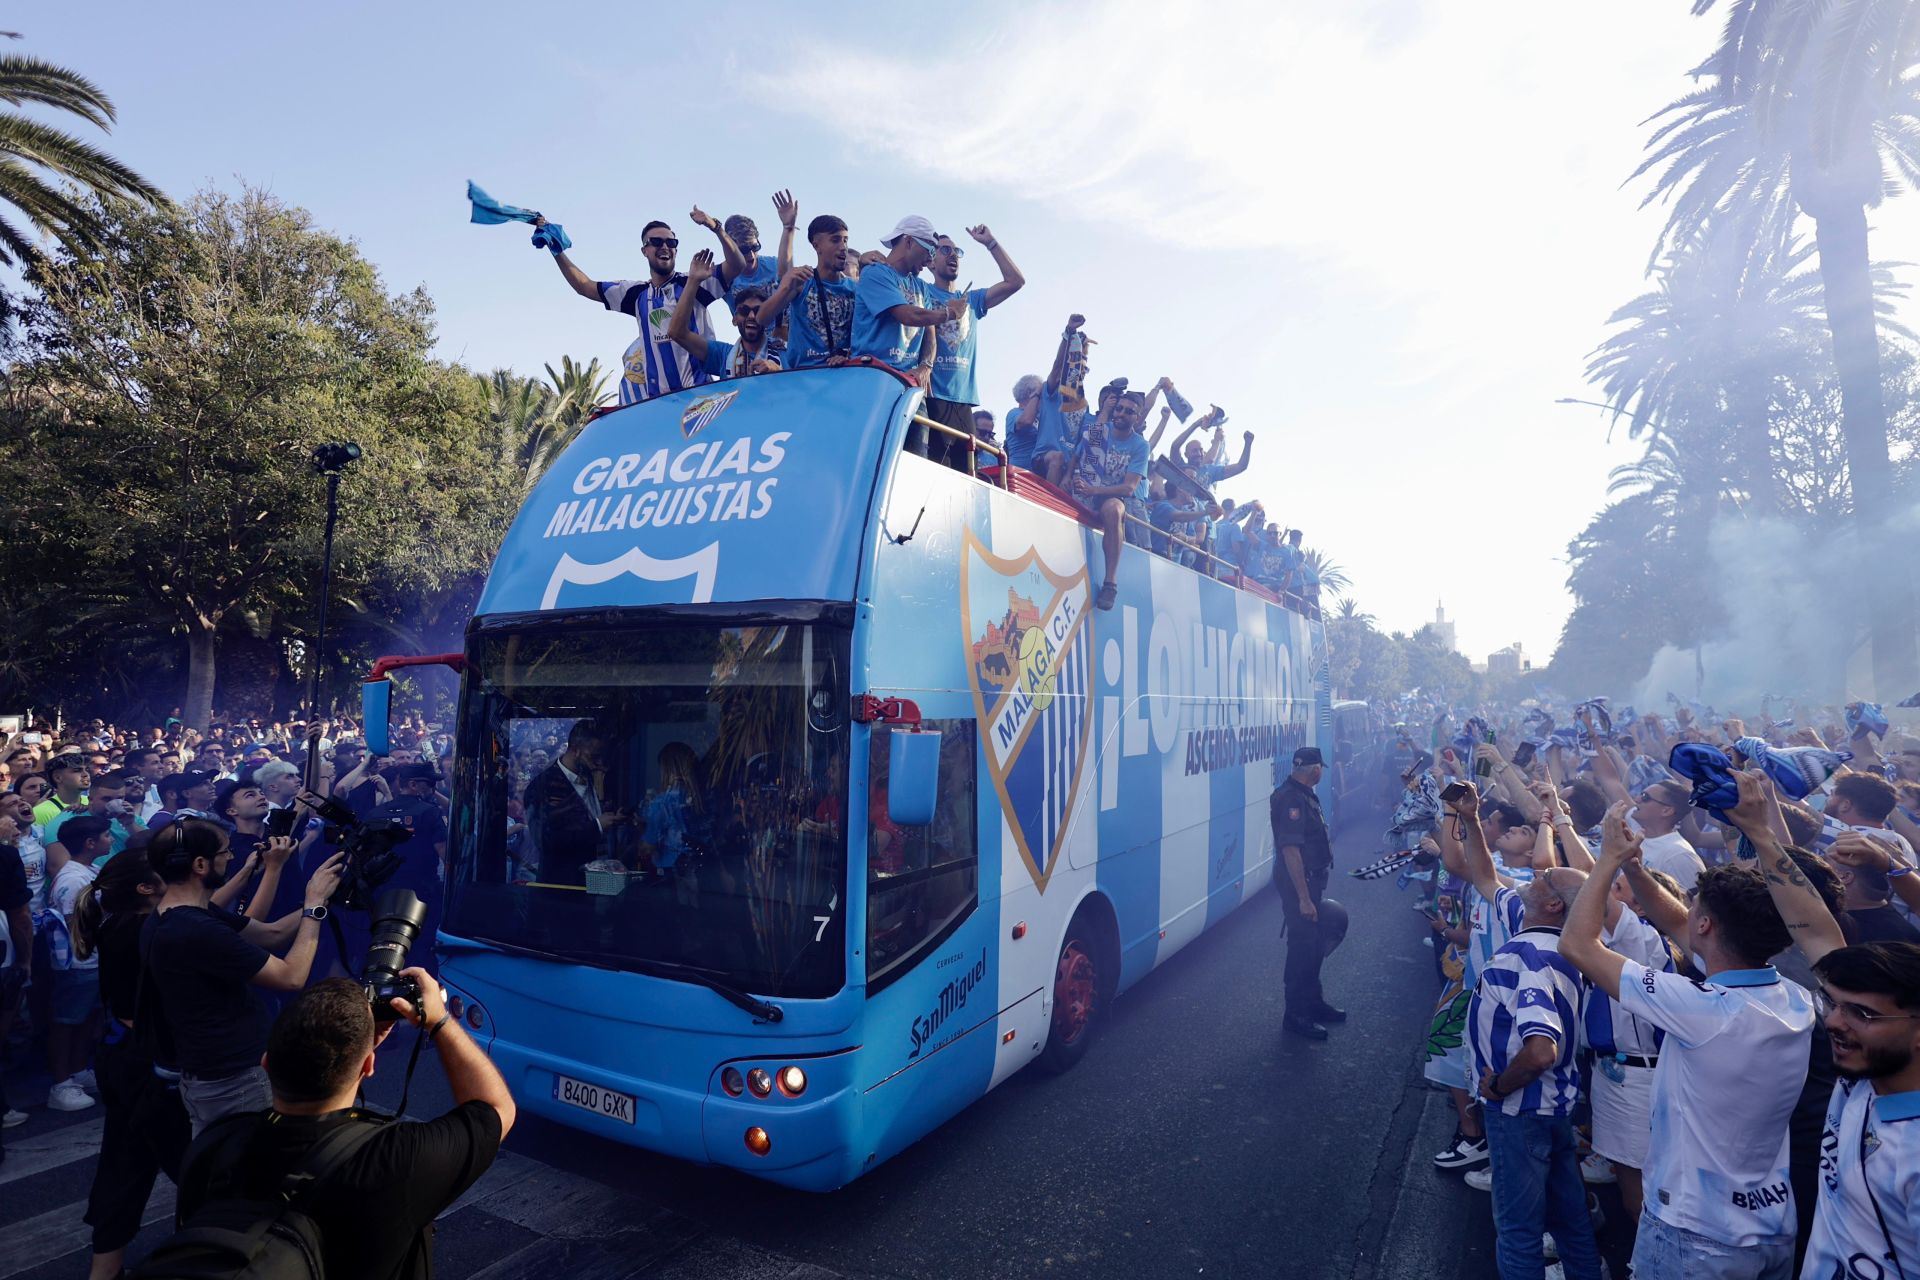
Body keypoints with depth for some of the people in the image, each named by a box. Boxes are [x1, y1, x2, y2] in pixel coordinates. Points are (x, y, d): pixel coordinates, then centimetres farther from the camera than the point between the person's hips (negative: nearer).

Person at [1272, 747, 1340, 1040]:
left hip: (1310, 878, 10)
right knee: (1302, 946, 0)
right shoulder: (1291, 798, -24)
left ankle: (1313, 1002, 36)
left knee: (1315, 943, 20)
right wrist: (1303, 897, -27)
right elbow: (1290, 849, -28)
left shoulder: (1304, 794, 9)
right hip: (1297, 882, -10)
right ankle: (1295, 1015, 11)